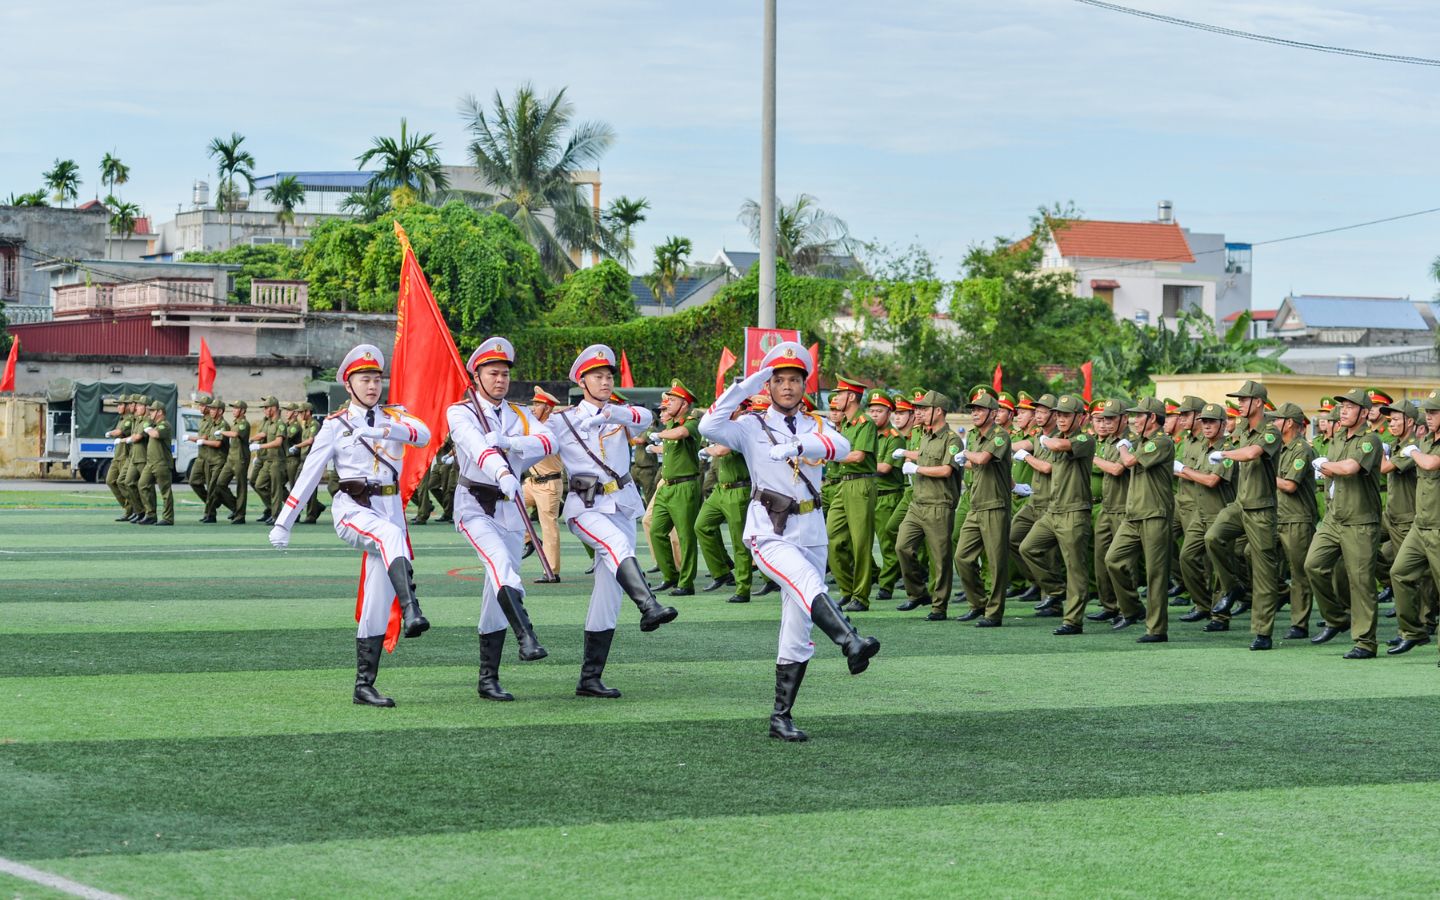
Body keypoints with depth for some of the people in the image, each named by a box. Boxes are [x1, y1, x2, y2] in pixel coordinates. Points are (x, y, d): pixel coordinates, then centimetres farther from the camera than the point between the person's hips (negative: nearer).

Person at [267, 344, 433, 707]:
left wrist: (382, 430, -31)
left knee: (378, 599, 0)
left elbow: (423, 434, -12)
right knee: (392, 534, -37)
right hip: (352, 507, -3)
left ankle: (364, 685, 6)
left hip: (389, 507, 3)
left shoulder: (395, 416, 10)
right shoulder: (335, 425, 6)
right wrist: (283, 524, 3)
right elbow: (308, 475, 5)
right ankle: (411, 612, -56)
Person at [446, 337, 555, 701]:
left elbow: (548, 441, -8)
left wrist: (508, 441, -25)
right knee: (501, 562, -30)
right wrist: (503, 474, -45)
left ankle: (488, 679, 8)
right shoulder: (461, 412, -4)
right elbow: (476, 445, -25)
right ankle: (526, 636, -48)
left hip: (510, 507, 5)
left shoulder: (519, 415, 12)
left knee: (499, 588, 5)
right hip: (474, 504, -5)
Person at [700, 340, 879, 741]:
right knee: (808, 582, -32)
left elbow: (840, 446, -12)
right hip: (769, 532, -4)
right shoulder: (751, 427, 4)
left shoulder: (816, 426, 12)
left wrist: (796, 447, -30)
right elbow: (709, 427, -16)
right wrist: (743, 388, -18)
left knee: (798, 625, 3)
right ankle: (851, 644, -55)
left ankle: (781, 716, 8)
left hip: (811, 531, 4)